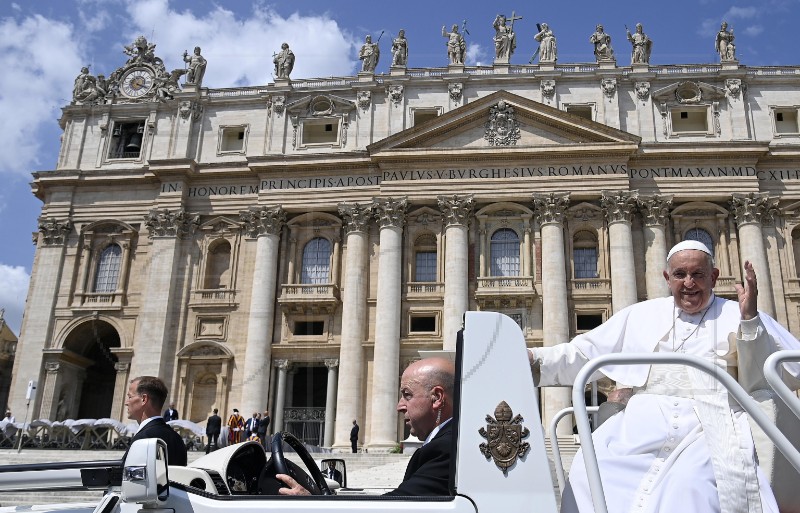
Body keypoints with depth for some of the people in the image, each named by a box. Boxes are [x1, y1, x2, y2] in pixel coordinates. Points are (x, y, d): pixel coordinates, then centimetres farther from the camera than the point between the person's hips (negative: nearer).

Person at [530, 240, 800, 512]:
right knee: (587, 476, -22)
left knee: (692, 487, -33)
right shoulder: (640, 315, 23)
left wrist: (750, 321, -10)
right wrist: (531, 360, 7)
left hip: (711, 425, -2)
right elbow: (581, 354, 20)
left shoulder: (736, 315, 15)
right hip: (643, 421, 3)